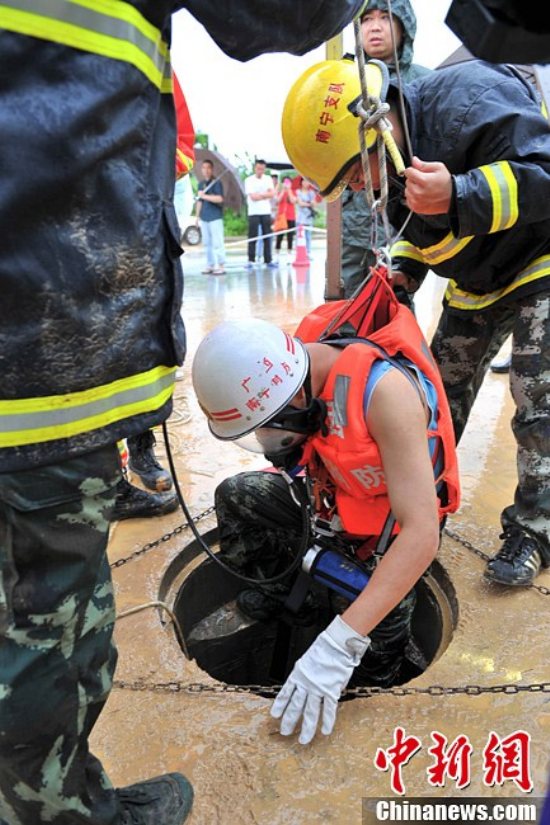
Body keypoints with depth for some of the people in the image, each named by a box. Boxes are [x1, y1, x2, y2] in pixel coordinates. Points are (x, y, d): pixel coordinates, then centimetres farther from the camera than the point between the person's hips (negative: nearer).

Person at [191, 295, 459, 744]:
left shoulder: (384, 389, -38)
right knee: (235, 496, -1)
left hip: (392, 530, -5)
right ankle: (271, 595, 24)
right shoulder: (297, 364, -18)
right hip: (335, 503, 6)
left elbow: (422, 535, -40)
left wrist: (340, 644, -43)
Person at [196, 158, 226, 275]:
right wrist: (197, 216, 19)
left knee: (217, 243, -7)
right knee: (207, 243, 8)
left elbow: (219, 199, -17)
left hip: (215, 217, -6)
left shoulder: (217, 183, -4)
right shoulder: (201, 183, 16)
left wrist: (204, 196, -16)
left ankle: (221, 266, -3)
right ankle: (210, 265, 13)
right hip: (204, 217, 6)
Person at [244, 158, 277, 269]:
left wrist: (259, 195, -11)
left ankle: (268, 260, 8)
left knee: (267, 237, 3)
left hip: (266, 212, 3)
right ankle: (251, 261, 1)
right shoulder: (249, 180, -1)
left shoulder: (268, 179, 10)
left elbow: (271, 194, -3)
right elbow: (253, 197, -11)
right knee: (252, 237, -4)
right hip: (253, 213, -3)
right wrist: (265, 195, -3)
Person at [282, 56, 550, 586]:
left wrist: (459, 196, -46)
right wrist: (404, 270, -5)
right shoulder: (395, 164, -1)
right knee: (440, 396, 6)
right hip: (476, 286, 8)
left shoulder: (469, 100, -28)